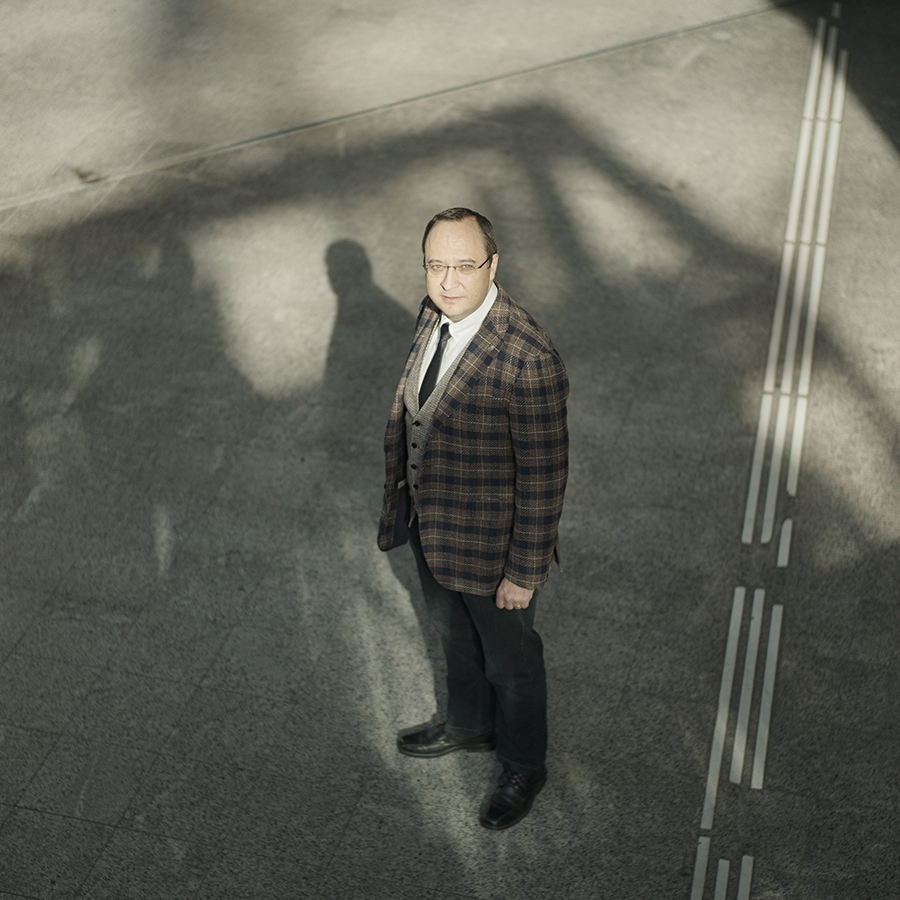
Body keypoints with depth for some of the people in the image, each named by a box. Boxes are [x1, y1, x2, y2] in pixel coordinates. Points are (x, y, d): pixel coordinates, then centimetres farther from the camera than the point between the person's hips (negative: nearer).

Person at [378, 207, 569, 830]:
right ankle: (470, 725, 57)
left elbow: (544, 476, -25)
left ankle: (525, 767, 44)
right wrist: (402, 492, 17)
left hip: (490, 545, -7)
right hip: (428, 523, 7)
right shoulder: (435, 314, -7)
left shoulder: (528, 358, -32)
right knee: (454, 635, 30)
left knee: (509, 660, 18)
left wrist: (524, 572, -19)